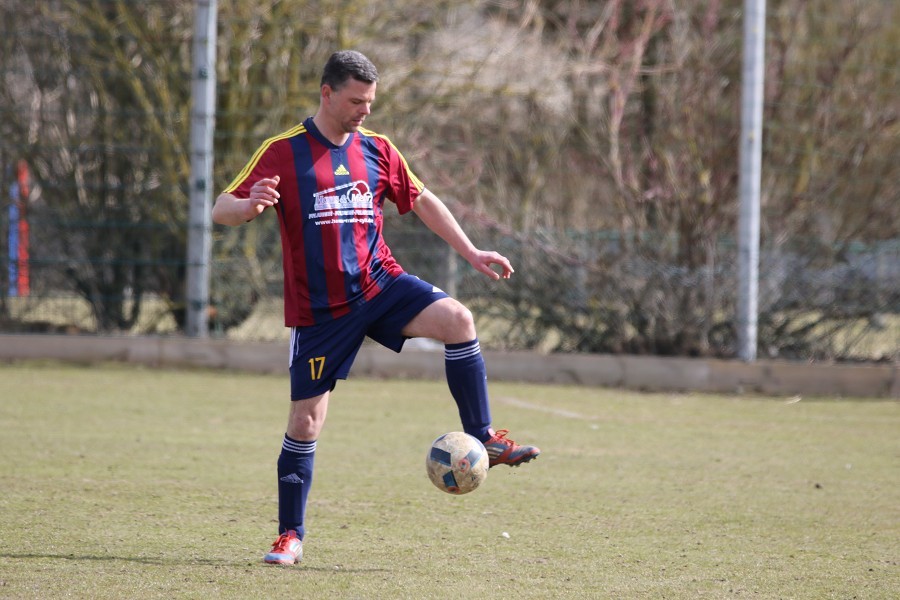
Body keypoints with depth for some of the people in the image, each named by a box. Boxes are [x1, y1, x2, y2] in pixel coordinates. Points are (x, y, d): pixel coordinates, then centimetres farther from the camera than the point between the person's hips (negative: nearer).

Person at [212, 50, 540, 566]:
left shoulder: (377, 150, 6)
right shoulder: (282, 153, -7)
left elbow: (423, 202, 19)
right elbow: (221, 210, -11)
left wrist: (471, 253, 12)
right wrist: (249, 207, -34)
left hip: (380, 284, 3)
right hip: (319, 308, -3)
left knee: (457, 320, -23)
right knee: (306, 421, -1)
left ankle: (483, 439, -13)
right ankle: (291, 536, 14)